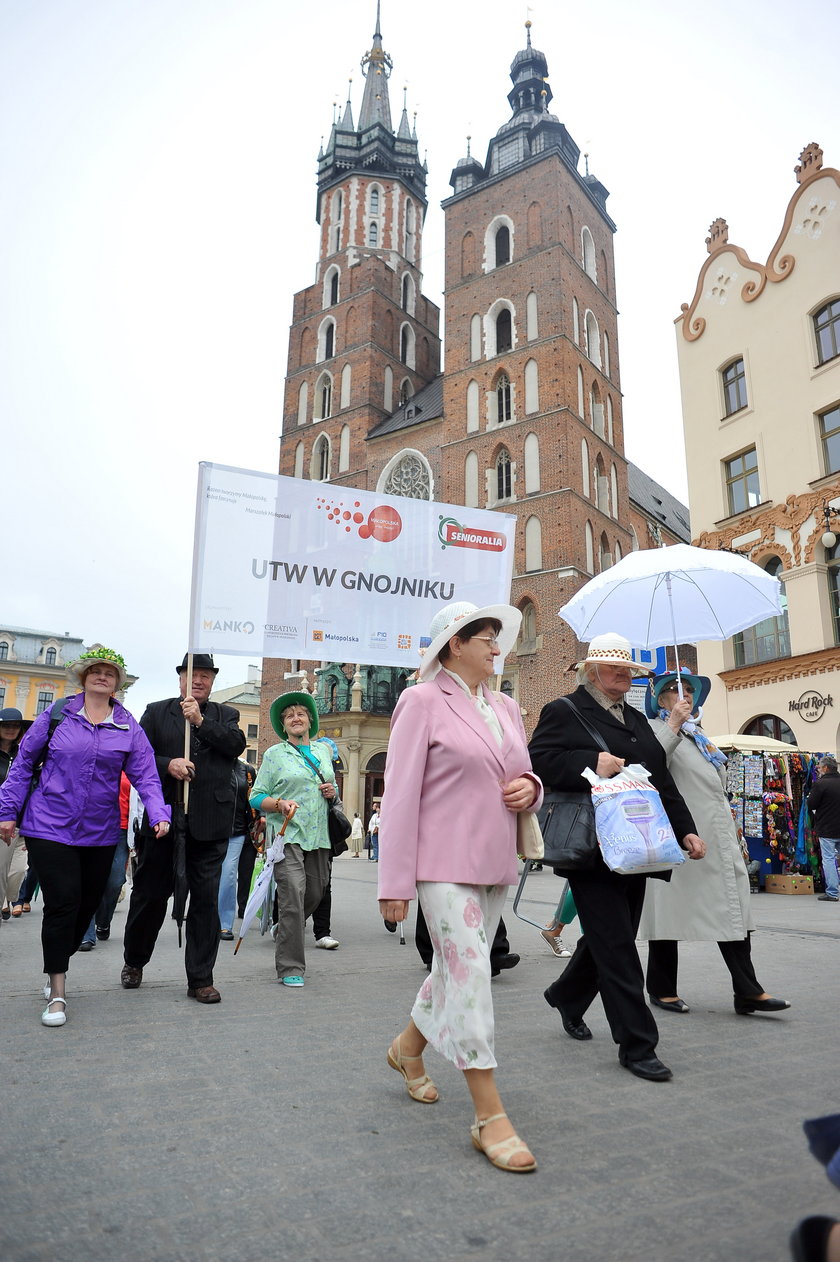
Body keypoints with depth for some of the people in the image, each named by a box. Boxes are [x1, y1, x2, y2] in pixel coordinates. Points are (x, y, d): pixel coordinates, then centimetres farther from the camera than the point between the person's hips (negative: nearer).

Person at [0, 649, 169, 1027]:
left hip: (100, 833, 3)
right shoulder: (56, 715, -1)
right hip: (50, 827, -3)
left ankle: (57, 963, 38)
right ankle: (57, 994, 6)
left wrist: (159, 814, -17)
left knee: (87, 904, 12)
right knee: (62, 904, -8)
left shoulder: (129, 728, 2)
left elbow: (145, 776, -3)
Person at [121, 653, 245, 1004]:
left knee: (206, 899, 2)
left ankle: (200, 979, 13)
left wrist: (201, 721, -12)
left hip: (210, 822, 0)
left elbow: (237, 745, -6)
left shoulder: (225, 715, 12)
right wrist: (167, 765, -15)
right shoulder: (156, 712, 10)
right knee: (150, 893, 11)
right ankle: (134, 962, 36)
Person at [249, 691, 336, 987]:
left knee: (315, 891, 10)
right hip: (287, 833, -5)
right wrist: (280, 804, -18)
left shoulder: (324, 750, 15)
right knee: (293, 894, -13)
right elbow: (256, 797, 1)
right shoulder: (274, 754, 4)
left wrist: (333, 791, 3)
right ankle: (290, 967, -4)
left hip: (318, 835, 5)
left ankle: (285, 932, 38)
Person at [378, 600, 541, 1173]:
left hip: (495, 865, 7)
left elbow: (524, 775, 23)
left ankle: (409, 1047, 42)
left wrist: (530, 788, -3)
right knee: (469, 975, -7)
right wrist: (396, 883, -12)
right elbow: (401, 795, -10)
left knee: (455, 970, 17)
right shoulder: (423, 703, -8)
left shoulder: (506, 708, 13)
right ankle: (490, 1117, 6)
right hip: (444, 864, -7)